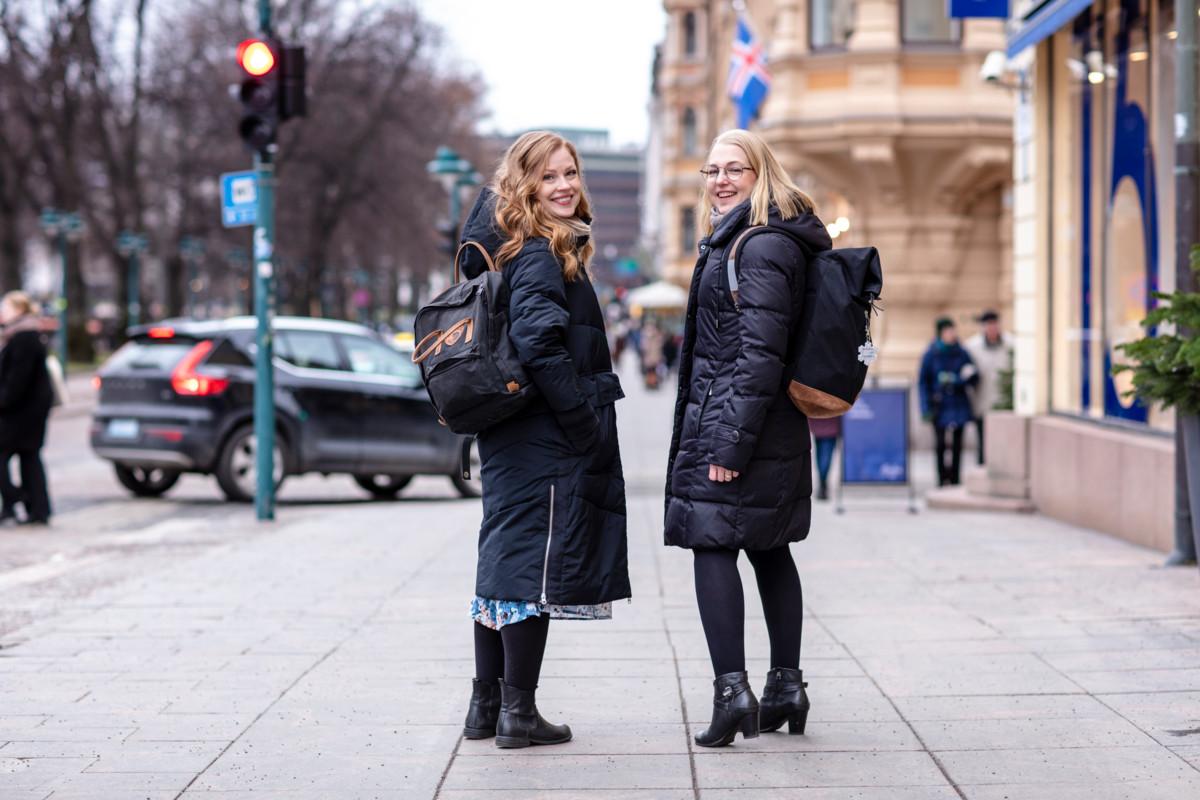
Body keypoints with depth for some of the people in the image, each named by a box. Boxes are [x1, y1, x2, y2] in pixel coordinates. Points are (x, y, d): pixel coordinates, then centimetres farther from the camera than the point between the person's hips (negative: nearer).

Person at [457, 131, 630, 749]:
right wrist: (586, 423, -19)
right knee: (536, 563, -5)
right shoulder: (541, 254, -14)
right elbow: (537, 343, -24)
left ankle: (485, 705, 19)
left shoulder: (519, 247, 16)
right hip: (545, 441, -10)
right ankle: (518, 711, -2)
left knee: (505, 560, 13)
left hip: (509, 436, 10)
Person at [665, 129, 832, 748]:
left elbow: (759, 353, -21)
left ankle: (732, 691, -13)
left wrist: (730, 441, -23)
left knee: (711, 546, -9)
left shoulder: (762, 246, -15)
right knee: (769, 550, 13)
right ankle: (786, 687, 19)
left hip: (729, 422, -10)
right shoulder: (732, 241, 17)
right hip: (774, 432, 10)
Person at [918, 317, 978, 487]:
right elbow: (923, 382, 2)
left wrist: (954, 381, -17)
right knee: (941, 444, -2)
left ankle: (955, 479, 7)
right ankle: (942, 479, 8)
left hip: (958, 406, 1)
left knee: (956, 444, 0)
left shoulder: (961, 353, 3)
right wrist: (927, 407, -4)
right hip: (940, 407, -1)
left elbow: (974, 378, 2)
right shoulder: (931, 354, 0)